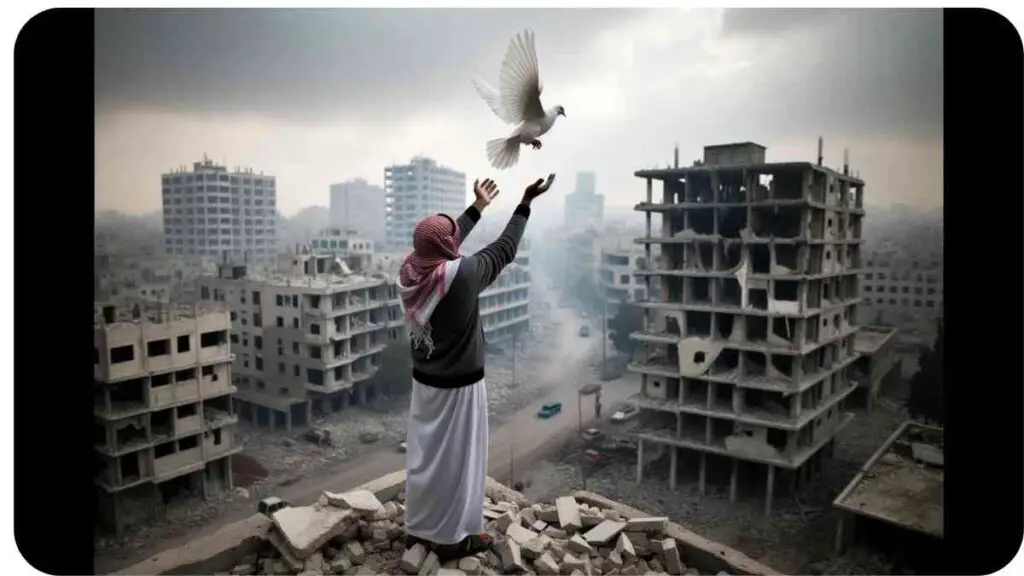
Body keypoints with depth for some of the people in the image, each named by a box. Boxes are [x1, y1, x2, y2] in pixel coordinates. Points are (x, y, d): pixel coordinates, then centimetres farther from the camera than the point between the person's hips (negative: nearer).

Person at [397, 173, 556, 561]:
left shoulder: (410, 271, -7)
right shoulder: (461, 275, -26)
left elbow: (442, 239, 10)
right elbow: (504, 250, -12)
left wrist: (478, 207, 21)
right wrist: (526, 203, -2)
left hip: (424, 380, 7)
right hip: (458, 385, -7)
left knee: (423, 452, 19)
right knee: (454, 458, 8)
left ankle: (418, 526, 36)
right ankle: (451, 537, 24)